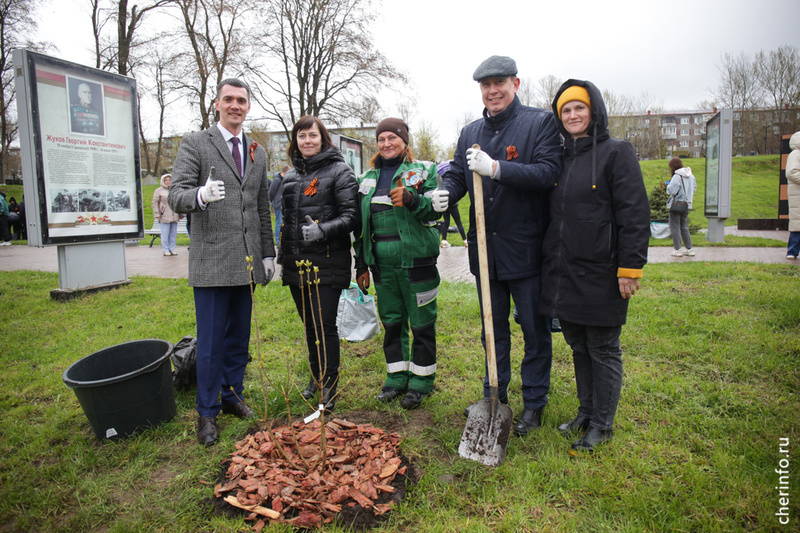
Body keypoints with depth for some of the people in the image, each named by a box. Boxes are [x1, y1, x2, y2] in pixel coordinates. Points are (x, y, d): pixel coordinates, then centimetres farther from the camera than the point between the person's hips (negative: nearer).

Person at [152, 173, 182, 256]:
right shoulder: (159, 191, 3)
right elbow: (155, 203, 0)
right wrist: (157, 214, -8)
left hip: (174, 216, 4)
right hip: (164, 217, -4)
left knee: (173, 233, 5)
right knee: (165, 234, -3)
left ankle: (172, 249, 13)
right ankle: (165, 250, 4)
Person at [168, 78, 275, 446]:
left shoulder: (257, 152, 16)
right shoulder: (195, 143, 0)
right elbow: (176, 197, -10)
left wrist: (268, 253, 15)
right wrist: (201, 195, -32)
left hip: (246, 261, 5)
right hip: (211, 260, -5)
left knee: (239, 337, 13)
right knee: (211, 341, 0)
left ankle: (233, 396, 30)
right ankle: (206, 413, 15)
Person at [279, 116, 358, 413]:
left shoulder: (339, 171, -3)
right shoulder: (290, 176, 17)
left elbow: (351, 216, -10)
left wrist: (323, 230, -25)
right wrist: (281, 254, 21)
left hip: (327, 263, -6)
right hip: (296, 263, 6)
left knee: (324, 325, -5)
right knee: (309, 324, 15)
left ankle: (329, 387, 9)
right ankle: (316, 377, 31)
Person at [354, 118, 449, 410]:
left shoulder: (424, 170, 2)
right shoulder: (368, 178, 14)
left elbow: (436, 209, -7)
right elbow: (360, 224, 16)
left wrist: (411, 199, -26)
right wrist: (361, 264, 14)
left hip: (416, 261, -4)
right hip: (382, 264, 4)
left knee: (422, 323, 3)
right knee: (392, 322, 13)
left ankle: (421, 382, 18)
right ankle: (397, 378, 27)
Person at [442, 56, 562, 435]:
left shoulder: (540, 123, -4)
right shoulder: (470, 133, 12)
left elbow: (548, 173, -16)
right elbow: (456, 174, 12)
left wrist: (496, 168, -25)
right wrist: (443, 194, -10)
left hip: (526, 247, -5)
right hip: (485, 248, 5)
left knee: (534, 331, 7)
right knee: (493, 329, 17)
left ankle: (534, 404, 24)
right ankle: (495, 396, 33)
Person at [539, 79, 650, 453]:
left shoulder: (616, 152, -5)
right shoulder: (560, 158, 13)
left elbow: (635, 214, -10)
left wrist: (630, 268, -15)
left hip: (599, 273, -6)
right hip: (562, 273, 6)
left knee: (604, 351, 6)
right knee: (578, 348, 16)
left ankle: (602, 425, 20)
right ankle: (586, 413, 32)